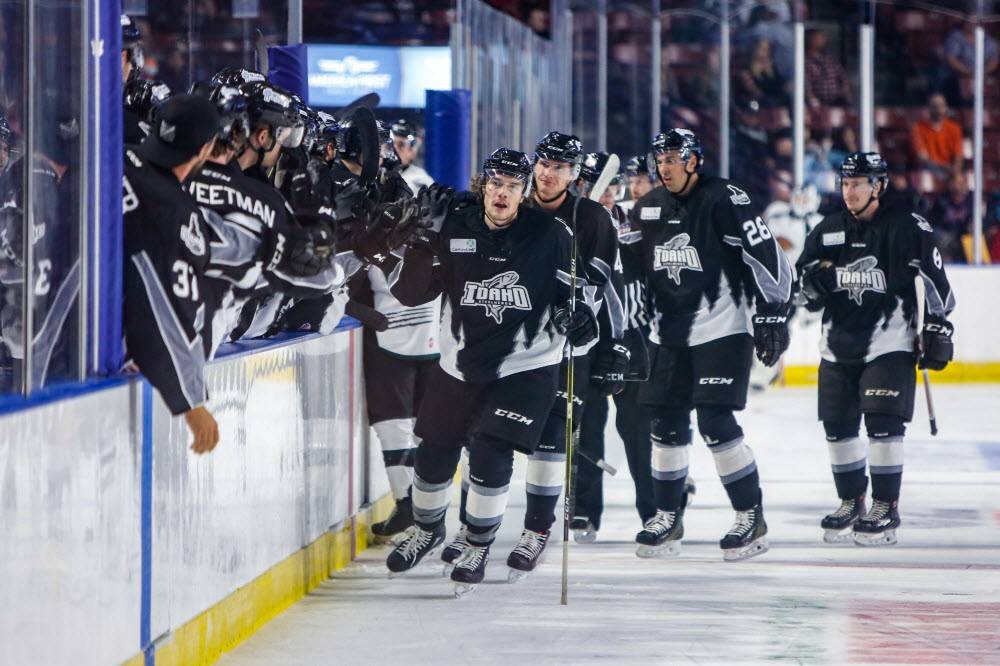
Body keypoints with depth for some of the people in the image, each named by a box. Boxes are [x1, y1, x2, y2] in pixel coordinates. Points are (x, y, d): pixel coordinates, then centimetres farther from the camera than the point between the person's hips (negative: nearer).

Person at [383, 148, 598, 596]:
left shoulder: (550, 235, -10)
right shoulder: (453, 227, -7)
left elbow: (574, 287, 2)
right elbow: (409, 293, -7)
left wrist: (579, 315, -20)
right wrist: (420, 246, -23)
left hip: (525, 367, -3)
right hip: (460, 365, 3)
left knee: (490, 455, -15)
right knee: (434, 453, 12)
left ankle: (478, 547, 4)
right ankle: (427, 530, 41)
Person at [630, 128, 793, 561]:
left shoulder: (724, 200, -12)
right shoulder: (647, 210, 9)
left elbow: (767, 256, -14)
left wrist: (772, 314, -17)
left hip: (722, 329, -7)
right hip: (670, 333, 7)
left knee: (716, 424, -13)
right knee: (667, 425, 6)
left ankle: (752, 518, -3)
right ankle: (668, 519, 18)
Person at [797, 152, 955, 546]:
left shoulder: (907, 228, -7)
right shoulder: (827, 231, 8)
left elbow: (936, 280, -4)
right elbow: (805, 285, 15)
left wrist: (938, 327, -5)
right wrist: (814, 284, -7)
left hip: (890, 344, -5)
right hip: (838, 345, 6)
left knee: (884, 423, -12)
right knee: (838, 425, 8)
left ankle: (886, 507, -4)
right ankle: (851, 502, 22)